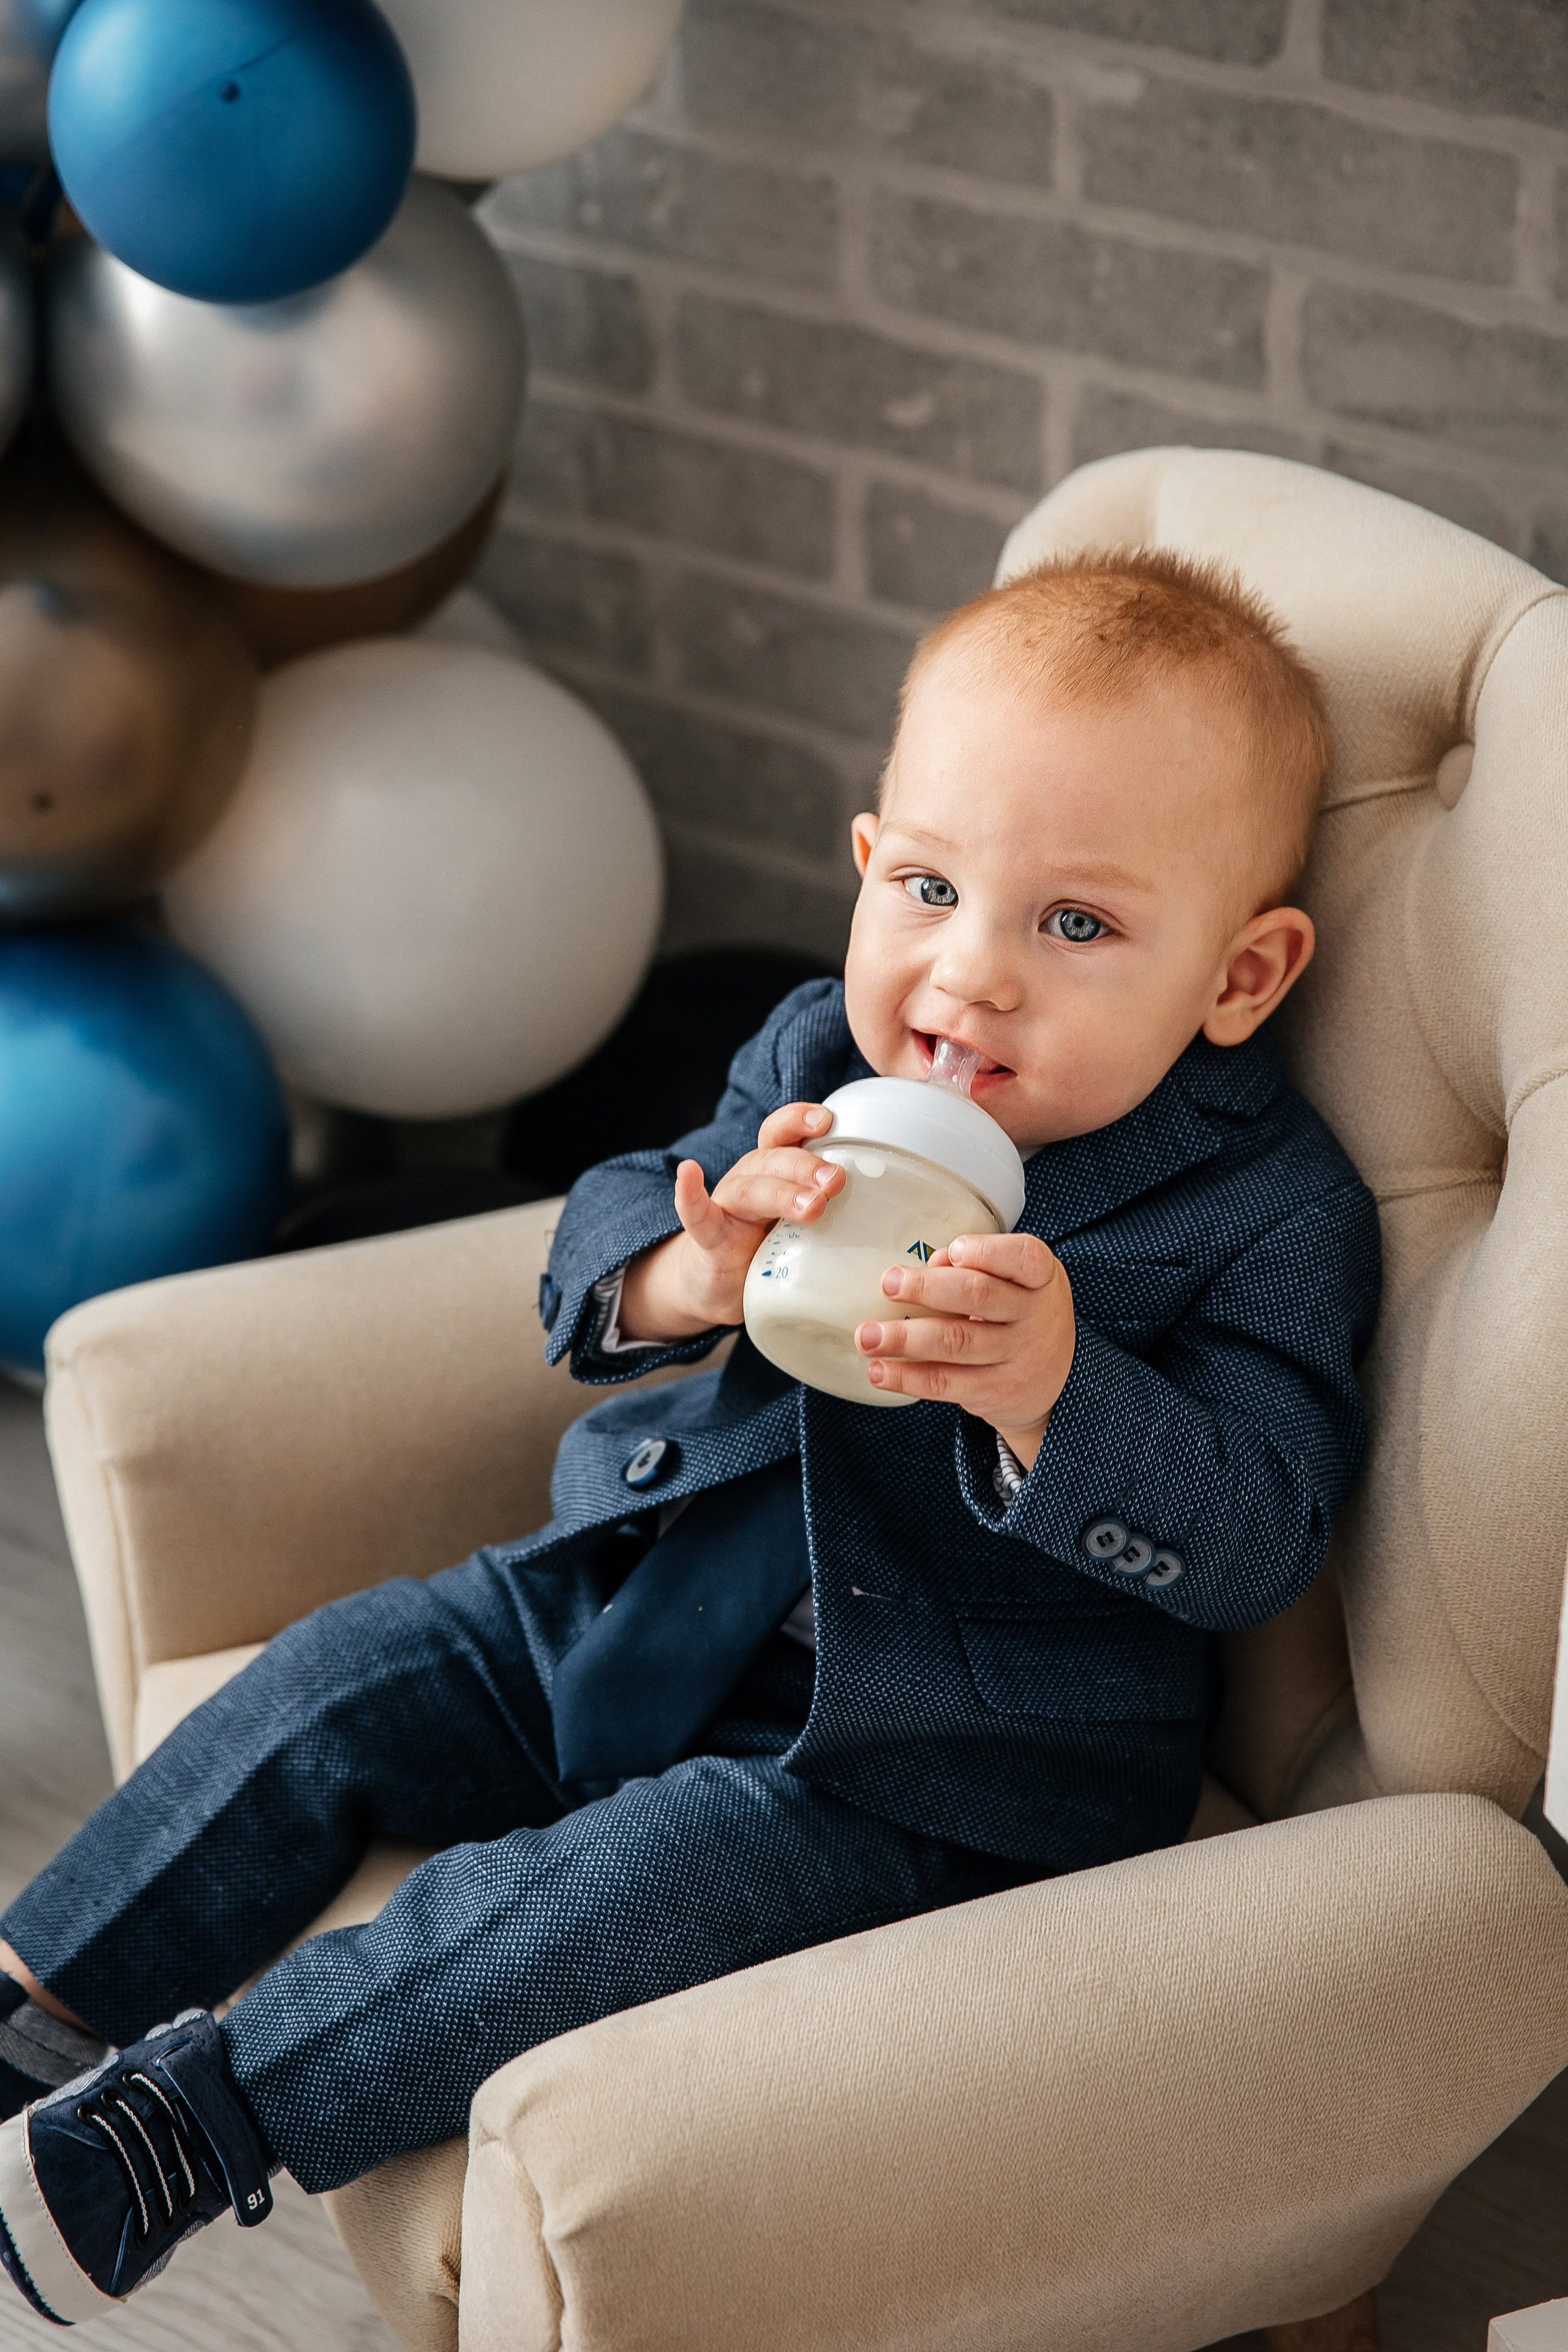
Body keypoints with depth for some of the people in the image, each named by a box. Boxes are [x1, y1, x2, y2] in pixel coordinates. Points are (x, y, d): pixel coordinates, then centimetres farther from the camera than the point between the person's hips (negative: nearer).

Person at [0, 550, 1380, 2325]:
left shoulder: (1270, 1214, -15)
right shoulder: (820, 1062, 0)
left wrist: (1049, 1392, -40)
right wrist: (695, 1271, -29)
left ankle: (187, 2122, -18)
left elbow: (1251, 1538, -22)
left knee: (617, 1890, -25)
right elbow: (589, 1269, -3)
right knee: (341, 1687, -1)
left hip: (933, 1761, -6)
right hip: (653, 1592, 6)